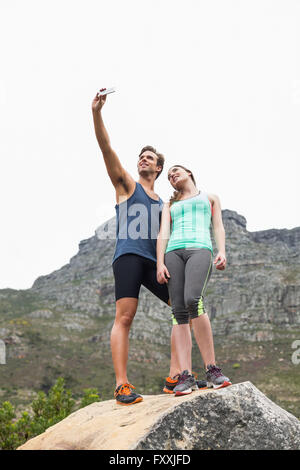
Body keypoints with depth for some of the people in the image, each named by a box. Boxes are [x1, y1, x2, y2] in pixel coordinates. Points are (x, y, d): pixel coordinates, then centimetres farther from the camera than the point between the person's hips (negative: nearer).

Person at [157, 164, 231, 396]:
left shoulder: (210, 198, 27)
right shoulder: (170, 205, 31)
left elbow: (219, 227, 15)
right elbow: (163, 234, 16)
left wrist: (222, 252, -5)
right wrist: (160, 263, 1)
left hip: (200, 249, -3)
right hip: (173, 253, 3)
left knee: (193, 301, -30)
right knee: (179, 313, -12)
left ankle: (212, 368, -25)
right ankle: (186, 376, -17)